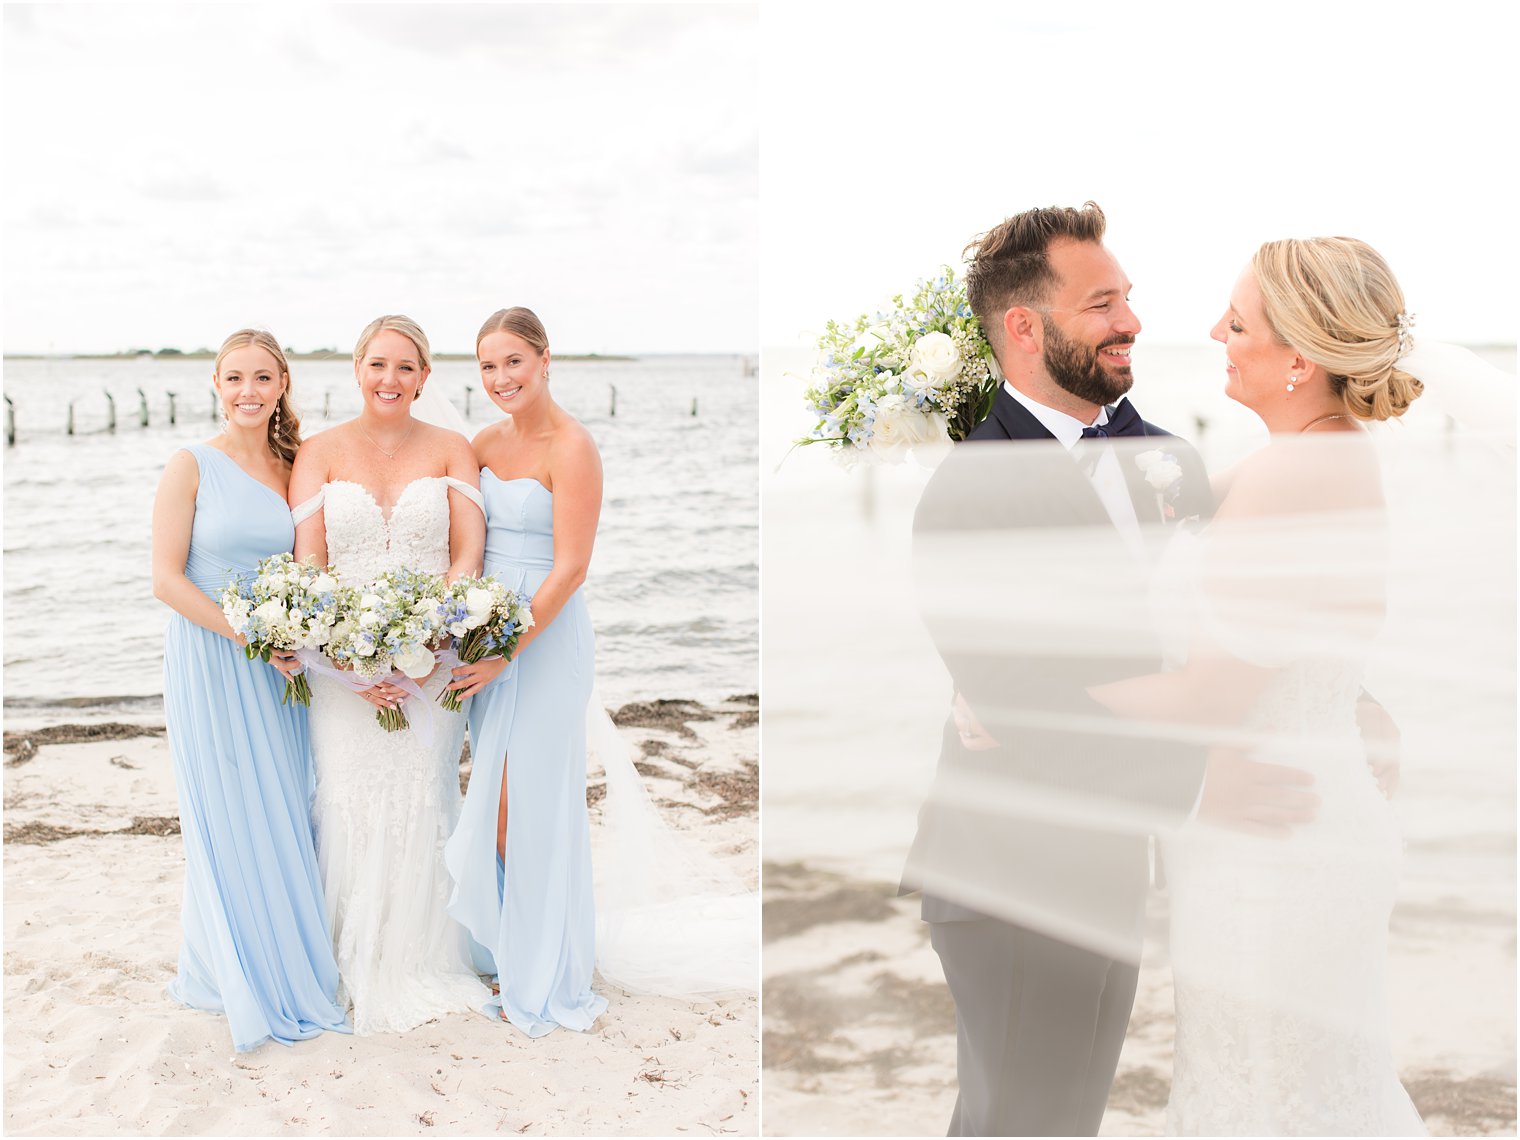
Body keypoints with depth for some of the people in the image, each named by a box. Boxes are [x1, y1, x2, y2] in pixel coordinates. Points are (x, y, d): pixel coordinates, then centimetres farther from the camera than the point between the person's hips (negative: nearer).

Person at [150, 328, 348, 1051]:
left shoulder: (296, 467, 7)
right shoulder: (191, 466, -7)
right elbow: (167, 579, -11)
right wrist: (249, 635, -17)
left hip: (277, 665, 4)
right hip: (207, 659, -4)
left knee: (283, 818, 9)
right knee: (227, 820, 2)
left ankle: (290, 961, 25)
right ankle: (240, 980, 18)